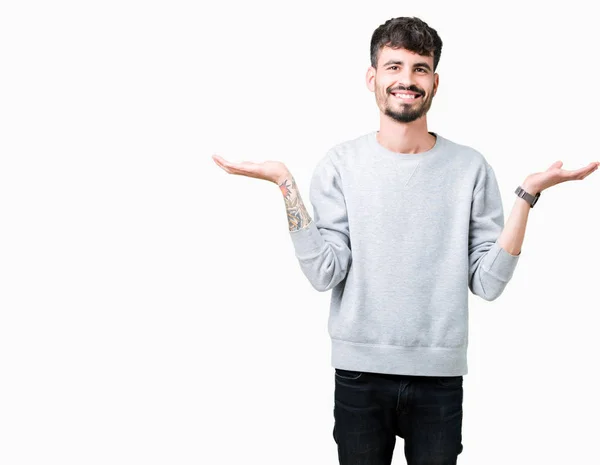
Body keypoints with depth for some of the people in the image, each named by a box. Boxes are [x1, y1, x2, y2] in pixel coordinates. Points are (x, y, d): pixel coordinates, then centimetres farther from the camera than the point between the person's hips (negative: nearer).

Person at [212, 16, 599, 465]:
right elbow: (324, 273, -11)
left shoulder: (470, 167, -1)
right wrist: (286, 184, -15)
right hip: (359, 370, 0)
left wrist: (528, 195, -12)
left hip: (440, 375, 0)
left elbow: (487, 282, -6)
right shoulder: (340, 164, -2)